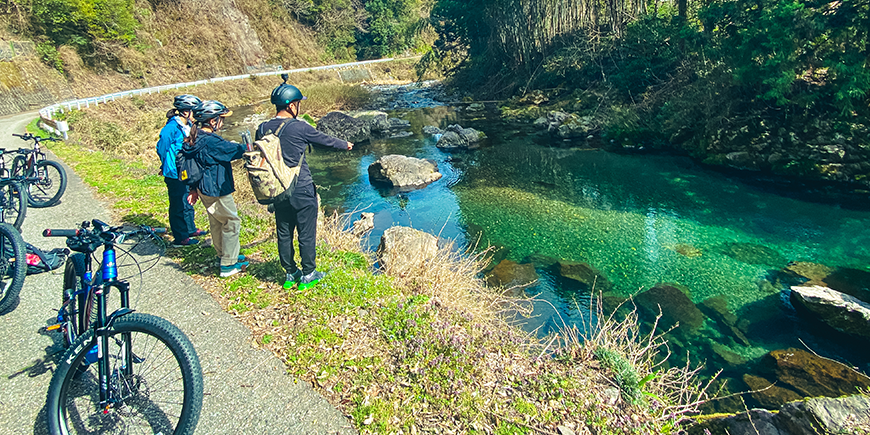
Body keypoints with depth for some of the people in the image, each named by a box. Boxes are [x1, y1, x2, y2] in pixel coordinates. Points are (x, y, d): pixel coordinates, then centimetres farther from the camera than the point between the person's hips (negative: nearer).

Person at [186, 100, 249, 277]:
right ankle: (228, 265, 7)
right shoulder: (211, 142, -25)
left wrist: (195, 189, 21)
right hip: (217, 191, -10)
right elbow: (236, 150, -22)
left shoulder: (197, 138, 7)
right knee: (231, 223, 1)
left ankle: (225, 255, 39)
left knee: (217, 223, 22)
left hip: (205, 188, 10)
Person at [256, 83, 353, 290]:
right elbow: (324, 140, -1)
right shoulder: (299, 128, -16)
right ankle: (308, 275, 19)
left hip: (278, 192, 6)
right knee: (306, 233, 8)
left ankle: (290, 274, 28)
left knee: (284, 233, 15)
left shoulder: (263, 129, 0)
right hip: (302, 191, -5)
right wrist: (345, 145, 18)